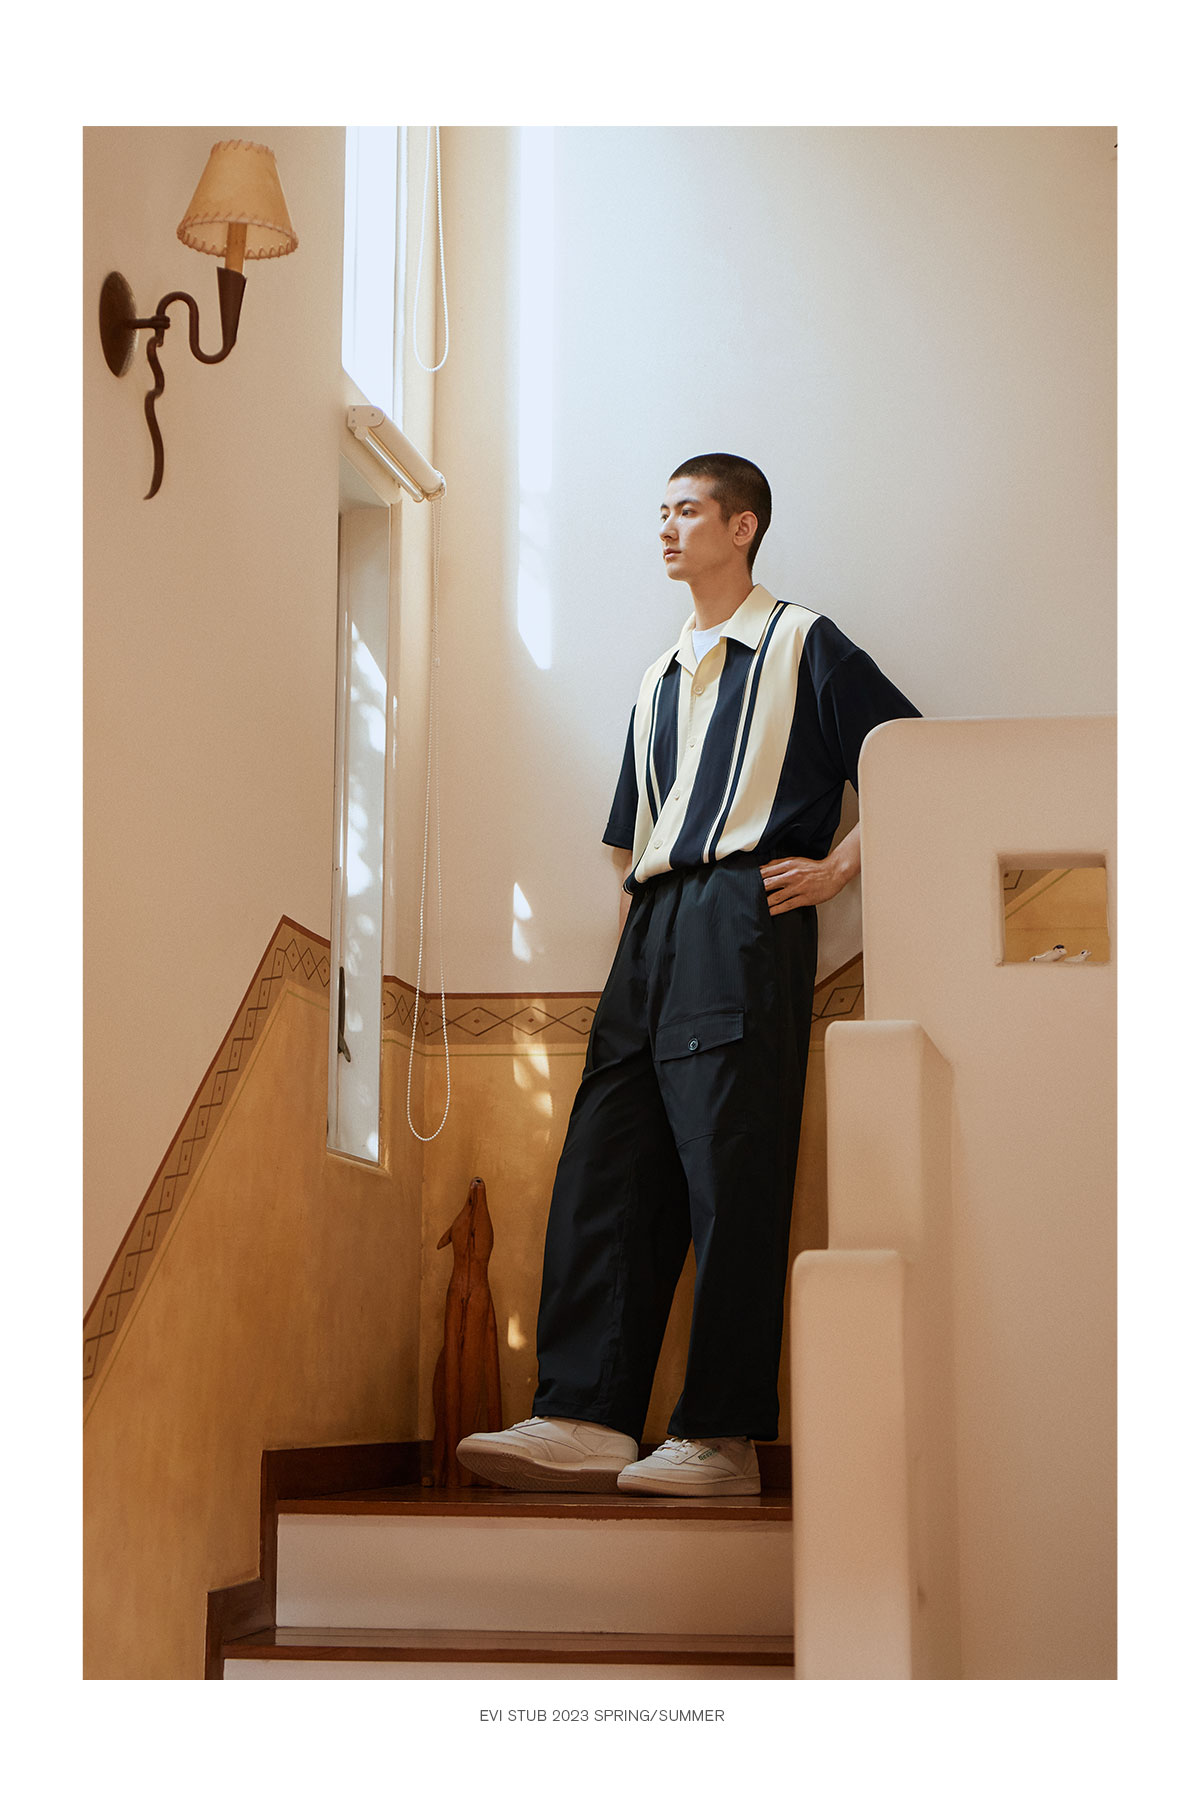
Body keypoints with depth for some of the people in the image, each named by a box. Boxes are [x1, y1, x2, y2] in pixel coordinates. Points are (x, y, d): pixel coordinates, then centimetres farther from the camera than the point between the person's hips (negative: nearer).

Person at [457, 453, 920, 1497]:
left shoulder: (802, 644, 8)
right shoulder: (659, 682, 27)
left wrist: (837, 868, -5)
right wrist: (635, 940, 16)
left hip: (746, 913, -7)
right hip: (654, 927, 7)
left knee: (731, 1170, -10)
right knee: (605, 1164, -4)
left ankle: (725, 1439, -8)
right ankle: (586, 1418, -6)